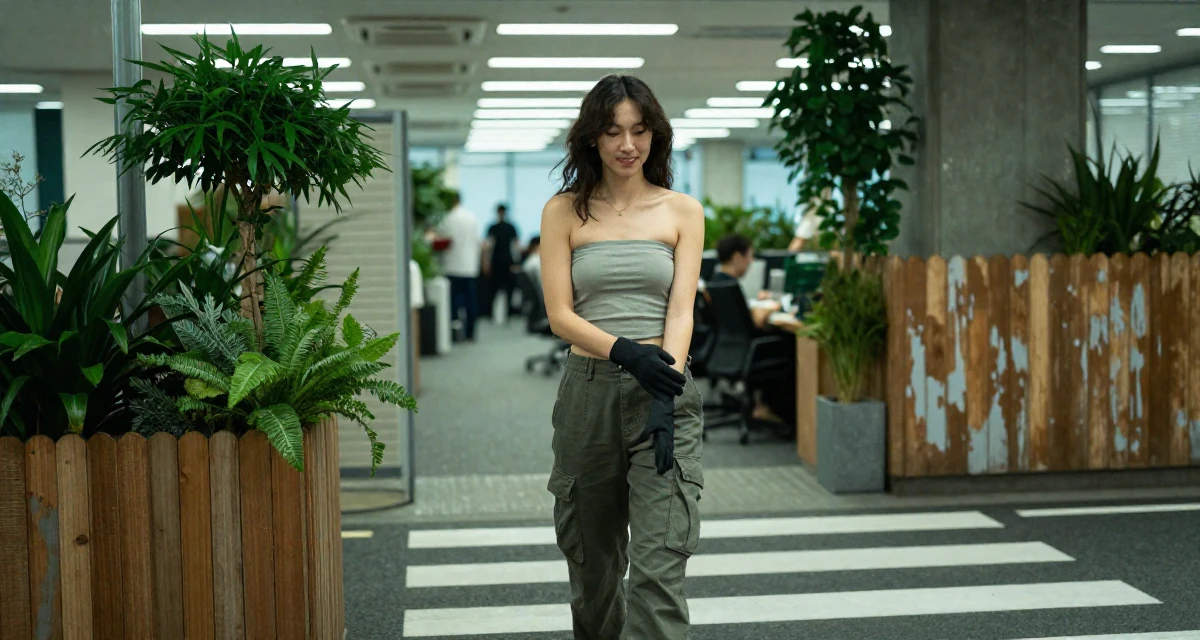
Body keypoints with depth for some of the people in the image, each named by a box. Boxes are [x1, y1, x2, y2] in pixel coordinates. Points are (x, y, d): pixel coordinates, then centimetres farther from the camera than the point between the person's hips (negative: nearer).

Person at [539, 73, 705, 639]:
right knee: (592, 559, 14)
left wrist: (665, 392, -19)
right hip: (588, 390, 2)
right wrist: (627, 354, -20)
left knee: (660, 563, -11)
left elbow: (680, 311, -4)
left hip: (664, 388, -1)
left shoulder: (683, 211, 4)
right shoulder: (564, 212, 4)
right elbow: (560, 315, -3)